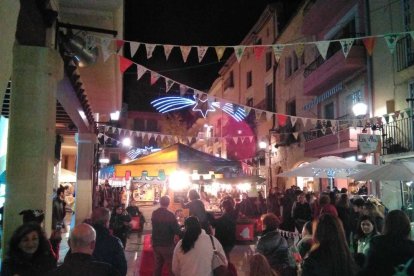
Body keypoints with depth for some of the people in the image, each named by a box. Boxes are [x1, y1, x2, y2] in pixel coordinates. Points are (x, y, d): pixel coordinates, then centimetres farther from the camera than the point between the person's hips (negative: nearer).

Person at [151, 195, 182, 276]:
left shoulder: (154, 213, 0)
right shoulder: (170, 215, -20)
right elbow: (177, 231, -21)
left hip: (156, 244, 6)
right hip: (167, 245, -6)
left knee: (157, 266, 15)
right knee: (171, 267, 3)